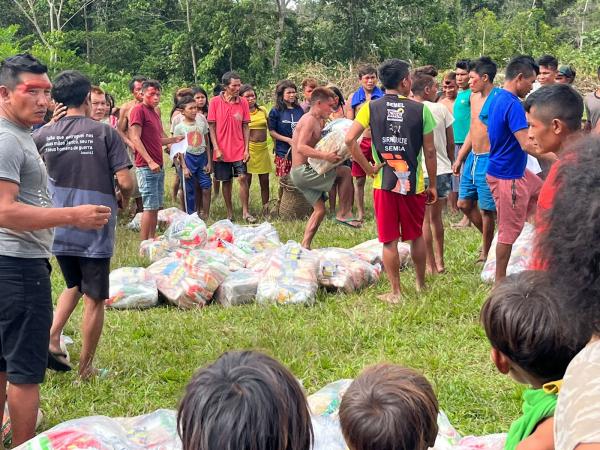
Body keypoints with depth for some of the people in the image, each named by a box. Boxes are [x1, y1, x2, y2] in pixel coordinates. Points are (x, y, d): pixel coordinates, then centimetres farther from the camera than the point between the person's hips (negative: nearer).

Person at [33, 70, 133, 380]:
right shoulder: (104, 133, -11)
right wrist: (124, 198, 8)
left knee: (73, 285, 27)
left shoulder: (45, 134, -1)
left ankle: (52, 337, 8)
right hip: (95, 229, -4)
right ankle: (86, 368, 15)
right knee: (94, 299, 9)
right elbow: (125, 182, -15)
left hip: (59, 229, 4)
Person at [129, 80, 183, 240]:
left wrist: (173, 139, 11)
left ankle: (152, 240, 17)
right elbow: (135, 139, -15)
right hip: (146, 167, -9)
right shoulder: (139, 110, -8)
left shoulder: (154, 112, 19)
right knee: (150, 206, -10)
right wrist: (150, 162, -21)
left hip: (158, 166, 9)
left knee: (156, 206, 11)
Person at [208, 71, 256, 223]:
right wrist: (216, 149, -10)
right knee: (226, 181, 8)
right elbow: (211, 126, -4)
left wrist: (246, 149, -3)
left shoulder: (243, 102, 0)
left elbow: (245, 126, 3)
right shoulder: (215, 102, -5)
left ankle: (245, 212, 3)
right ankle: (230, 213, 18)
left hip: (239, 150, 1)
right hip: (222, 151, -1)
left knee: (243, 178, -6)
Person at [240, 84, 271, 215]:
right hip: (248, 148, -4)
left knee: (265, 181, 7)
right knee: (246, 181, 1)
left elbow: (270, 128, 17)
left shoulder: (262, 110, 9)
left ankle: (266, 209, 17)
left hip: (263, 148, 4)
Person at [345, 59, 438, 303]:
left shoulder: (371, 107, -4)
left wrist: (367, 166, 0)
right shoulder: (420, 109, -5)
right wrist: (432, 184, 6)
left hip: (384, 183, 0)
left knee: (389, 240, 6)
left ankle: (395, 292, 10)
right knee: (416, 235, 18)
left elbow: (349, 139, -12)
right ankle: (421, 284, 32)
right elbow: (430, 151, -3)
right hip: (413, 183, 1)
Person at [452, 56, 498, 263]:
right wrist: (459, 159, 21)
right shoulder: (474, 97, 11)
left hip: (488, 160, -9)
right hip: (472, 157, 9)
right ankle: (488, 237, 32)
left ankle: (485, 253, 14)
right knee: (464, 203, 13)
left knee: (486, 209, 0)